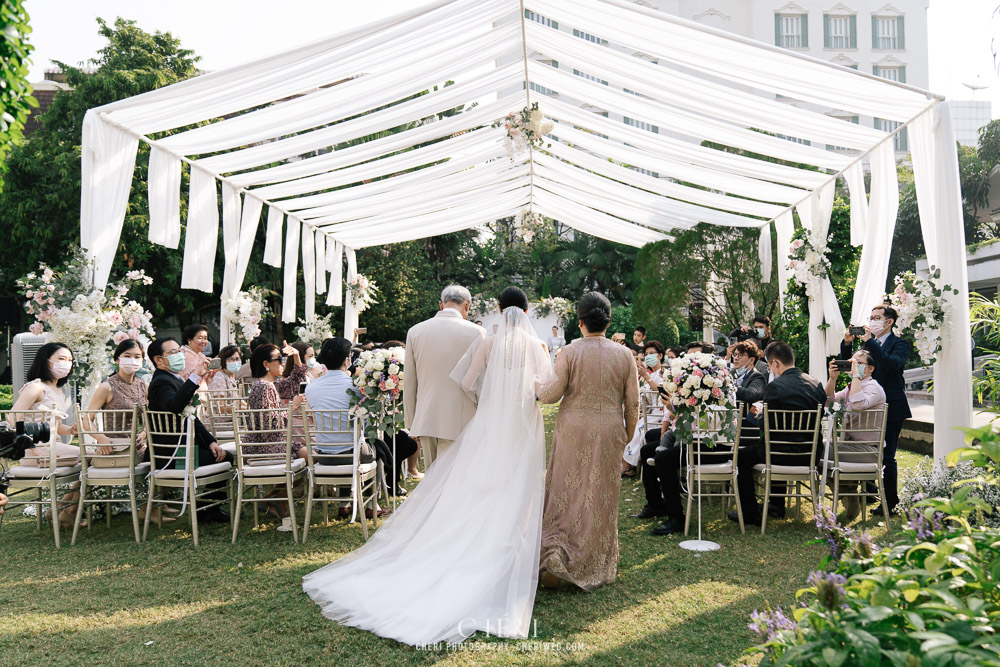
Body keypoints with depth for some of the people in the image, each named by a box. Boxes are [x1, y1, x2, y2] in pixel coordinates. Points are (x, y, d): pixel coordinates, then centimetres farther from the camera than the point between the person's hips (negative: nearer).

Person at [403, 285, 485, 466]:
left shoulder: (415, 331, 5)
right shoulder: (475, 332, -5)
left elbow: (409, 383, 8)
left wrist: (411, 423, 15)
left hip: (425, 420, 4)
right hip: (458, 423, -3)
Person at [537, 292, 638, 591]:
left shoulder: (568, 352, -8)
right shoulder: (624, 355, 0)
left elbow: (552, 393, -10)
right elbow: (632, 403, 2)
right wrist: (627, 435, 14)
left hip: (573, 430, -2)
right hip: (609, 432, 2)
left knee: (566, 492, 8)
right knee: (601, 496, 11)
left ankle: (556, 556, -4)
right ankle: (597, 567, 23)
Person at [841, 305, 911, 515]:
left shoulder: (900, 344, -6)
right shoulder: (868, 343, 13)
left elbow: (893, 363, -26)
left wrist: (869, 342, -26)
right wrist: (847, 344, -5)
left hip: (891, 408, -7)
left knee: (886, 456, -4)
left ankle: (890, 502, 7)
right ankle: (869, 491, 32)